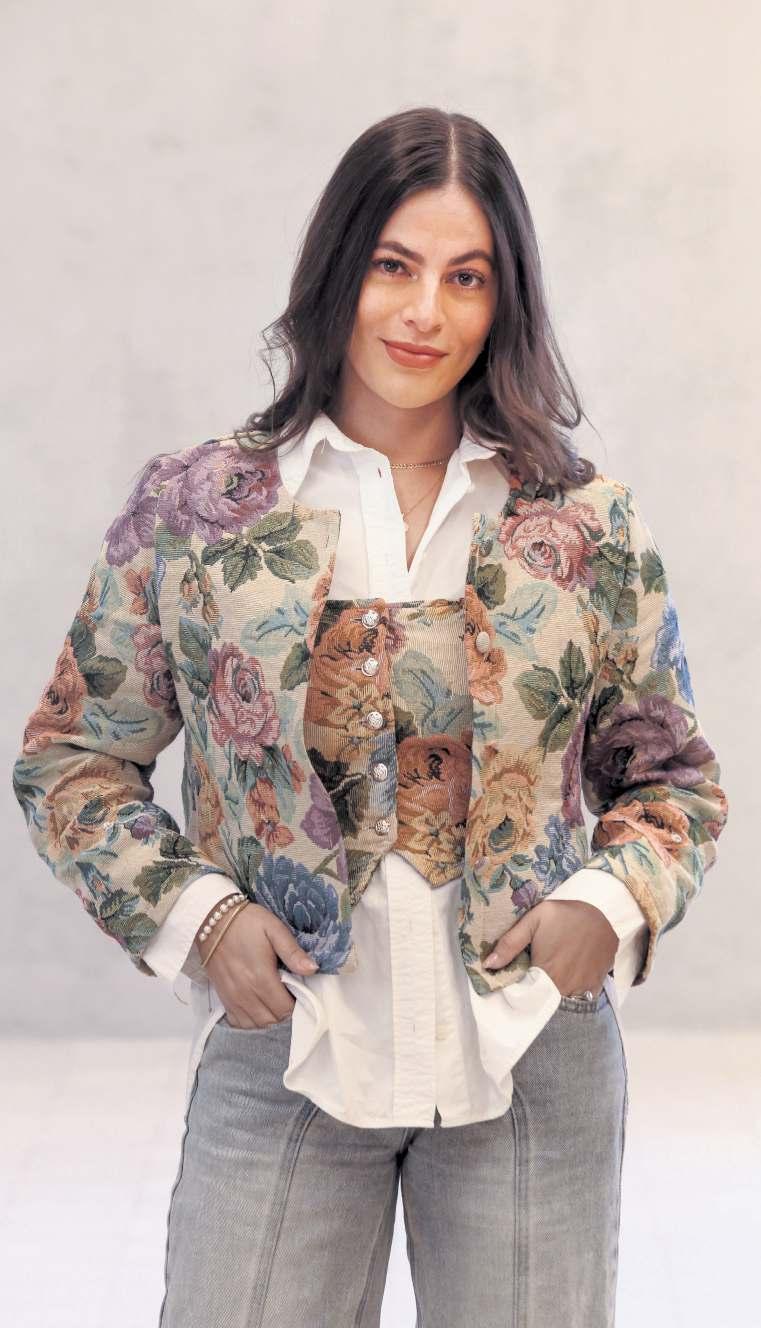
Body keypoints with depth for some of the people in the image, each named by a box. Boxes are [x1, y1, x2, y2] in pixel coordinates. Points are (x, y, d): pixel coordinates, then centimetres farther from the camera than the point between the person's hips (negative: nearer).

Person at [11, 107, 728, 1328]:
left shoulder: (591, 526, 2)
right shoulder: (193, 508, -1)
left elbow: (672, 776, 11)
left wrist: (611, 904, -8)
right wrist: (193, 912, -9)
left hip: (532, 1062, 1)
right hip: (281, 1053, -1)